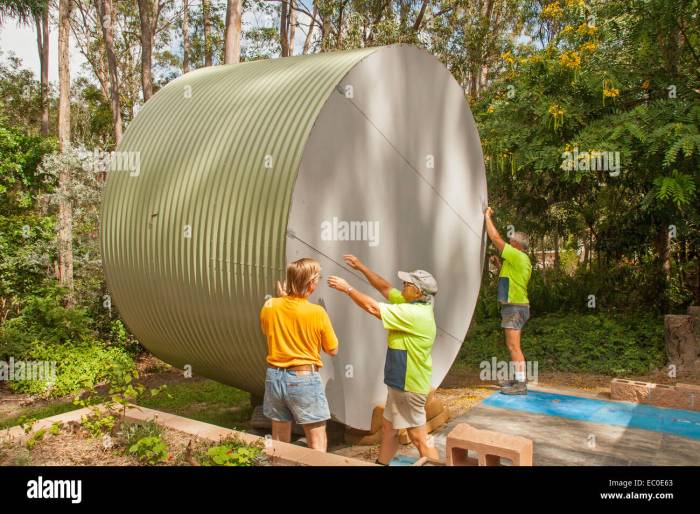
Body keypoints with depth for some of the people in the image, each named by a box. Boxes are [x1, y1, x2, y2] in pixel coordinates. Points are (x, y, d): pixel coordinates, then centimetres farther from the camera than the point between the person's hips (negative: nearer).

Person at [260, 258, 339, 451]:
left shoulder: (269, 306, -5)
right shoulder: (317, 312, -15)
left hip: (274, 377, 5)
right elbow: (333, 350, -4)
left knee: (279, 440, 17)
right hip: (304, 379, -5)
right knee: (317, 441, 7)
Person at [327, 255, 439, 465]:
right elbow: (385, 288, 10)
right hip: (400, 383, 10)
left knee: (419, 438, 0)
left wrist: (347, 288, -14)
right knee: (388, 429, 20)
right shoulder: (414, 305, 3)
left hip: (409, 386, -10)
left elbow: (373, 308, -23)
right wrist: (361, 267, 4)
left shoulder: (415, 314, -26)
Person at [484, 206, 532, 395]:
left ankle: (521, 384, -6)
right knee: (512, 345, 15)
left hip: (514, 307, -10)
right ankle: (518, 379, 22)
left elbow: (495, 238, -15)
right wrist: (500, 265, 18)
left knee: (514, 346, -8)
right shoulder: (521, 260, 15)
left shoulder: (517, 256, -14)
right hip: (516, 306, 10)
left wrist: (487, 216, -6)